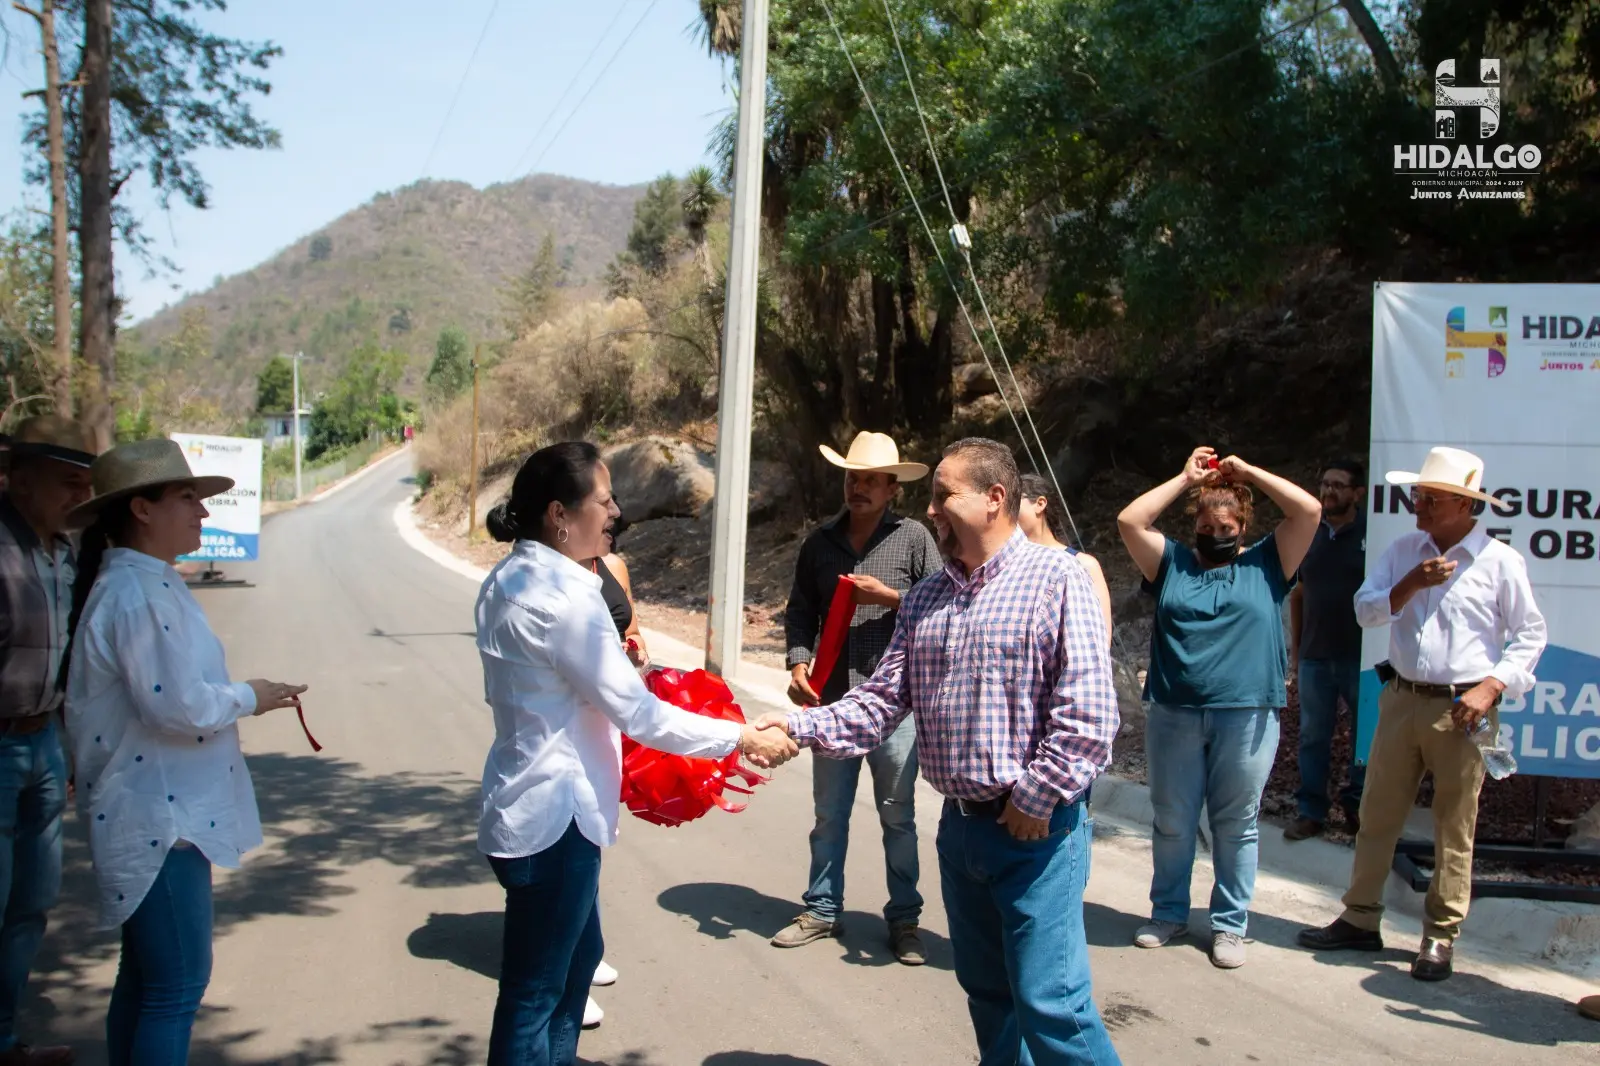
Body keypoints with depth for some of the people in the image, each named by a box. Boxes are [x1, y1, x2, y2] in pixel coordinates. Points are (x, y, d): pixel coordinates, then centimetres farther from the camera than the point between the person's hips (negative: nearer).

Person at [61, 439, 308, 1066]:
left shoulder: (145, 585, 12)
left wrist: (240, 698, 9)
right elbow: (178, 708, -25)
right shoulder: (138, 597, -20)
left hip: (159, 814, 10)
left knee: (145, 976, 19)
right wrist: (248, 698, -10)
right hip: (159, 821, -10)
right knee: (178, 984, -3)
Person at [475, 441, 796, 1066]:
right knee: (535, 991, 2)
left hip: (528, 803, 10)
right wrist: (742, 738, -13)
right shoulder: (566, 593, -23)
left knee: (579, 953, 23)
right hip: (554, 815, -10)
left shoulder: (509, 579, 7)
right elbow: (638, 713, -21)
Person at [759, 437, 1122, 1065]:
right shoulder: (926, 599, 10)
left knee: (1050, 1003, -7)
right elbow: (885, 698, 7)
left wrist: (1037, 797, -16)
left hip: (1036, 831, -7)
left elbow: (1087, 713, -17)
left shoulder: (1057, 579, -11)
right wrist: (803, 727, -6)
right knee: (986, 990, 19)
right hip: (960, 825, 7)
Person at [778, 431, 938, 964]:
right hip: (833, 699, 3)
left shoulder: (913, 537, -3)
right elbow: (800, 611, 10)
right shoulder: (820, 541, 7)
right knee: (829, 815, 13)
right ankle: (822, 910, 27)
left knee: (897, 816, 8)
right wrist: (798, 662, -5)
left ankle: (904, 919, 20)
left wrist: (888, 596, -14)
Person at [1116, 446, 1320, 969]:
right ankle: (1169, 912, 27)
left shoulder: (1266, 563, 6)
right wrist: (1185, 477, 4)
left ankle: (1230, 924, 19)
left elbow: (1309, 509, -3)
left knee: (1235, 825, 7)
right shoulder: (1172, 562, 10)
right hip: (1173, 714, 2)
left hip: (1247, 715, -1)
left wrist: (1248, 471, 3)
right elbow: (1128, 520, -1)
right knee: (1172, 822, 11)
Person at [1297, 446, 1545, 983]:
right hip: (1402, 698, 4)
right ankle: (1360, 919, 20)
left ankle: (1440, 936, 15)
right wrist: (1413, 583, -14)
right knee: (1377, 816, 10)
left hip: (1461, 709, -4)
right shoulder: (1403, 551, 6)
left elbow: (1530, 634, -1)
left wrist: (1490, 688, -12)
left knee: (1454, 829, 4)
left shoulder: (1500, 561, -4)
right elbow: (1365, 610, 1)